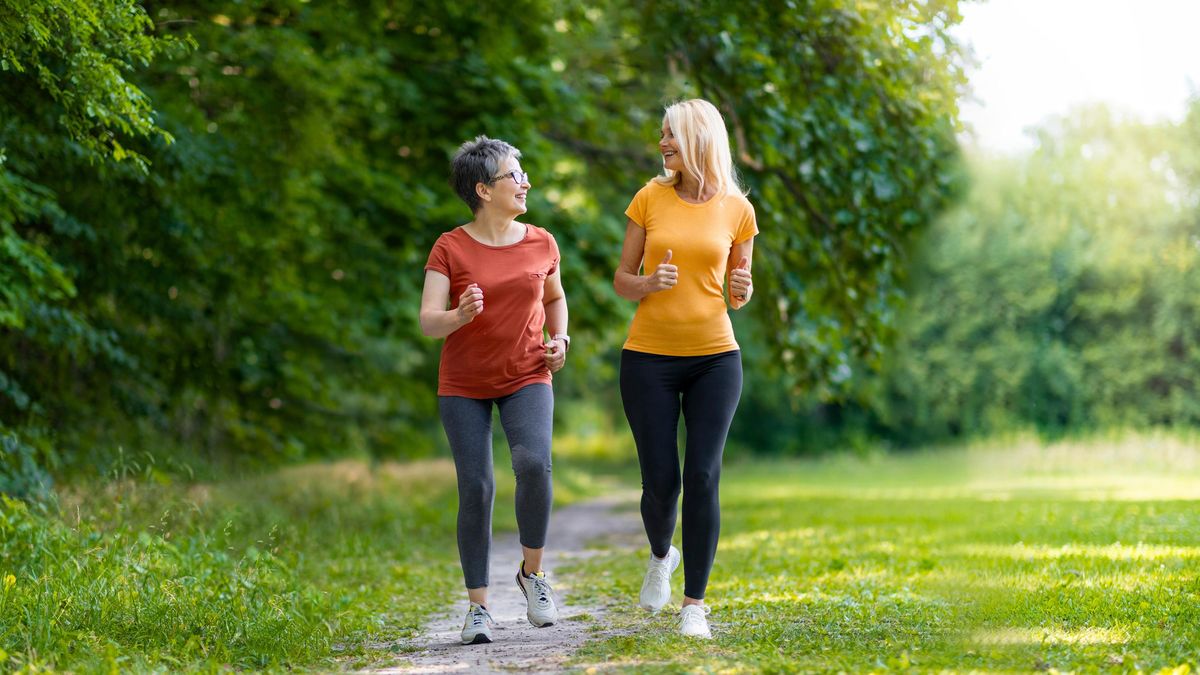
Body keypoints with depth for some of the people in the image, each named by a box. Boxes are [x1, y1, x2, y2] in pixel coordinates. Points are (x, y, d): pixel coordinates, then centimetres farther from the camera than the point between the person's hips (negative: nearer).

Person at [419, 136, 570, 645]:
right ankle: (478, 606, 5)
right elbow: (428, 322, -12)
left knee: (534, 464, -24)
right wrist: (460, 315, -33)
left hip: (526, 378, 1)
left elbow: (555, 298, 22)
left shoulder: (541, 244, 3)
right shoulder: (450, 249, -7)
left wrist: (560, 339, 3)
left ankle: (532, 572, -3)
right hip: (464, 386, -1)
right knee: (476, 489, -7)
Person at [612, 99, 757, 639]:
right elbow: (621, 282, 4)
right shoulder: (650, 198, 1)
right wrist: (649, 283, -17)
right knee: (660, 482, -1)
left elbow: (738, 290, 13)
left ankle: (694, 605, -1)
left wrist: (742, 291, -11)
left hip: (714, 358, 0)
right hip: (649, 358, 0)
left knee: (702, 478, -10)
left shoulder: (737, 209, 2)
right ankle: (661, 556, 33)